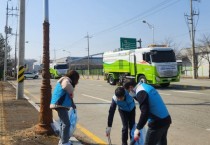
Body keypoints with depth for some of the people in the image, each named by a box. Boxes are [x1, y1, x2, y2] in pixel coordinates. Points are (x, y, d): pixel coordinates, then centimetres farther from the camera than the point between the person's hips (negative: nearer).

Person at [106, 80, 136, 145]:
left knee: (132, 126, 5)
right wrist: (109, 126, -33)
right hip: (123, 110, -1)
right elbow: (111, 113, -33)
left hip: (132, 109, 1)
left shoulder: (127, 92, -40)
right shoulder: (114, 99, -36)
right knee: (125, 127, -8)